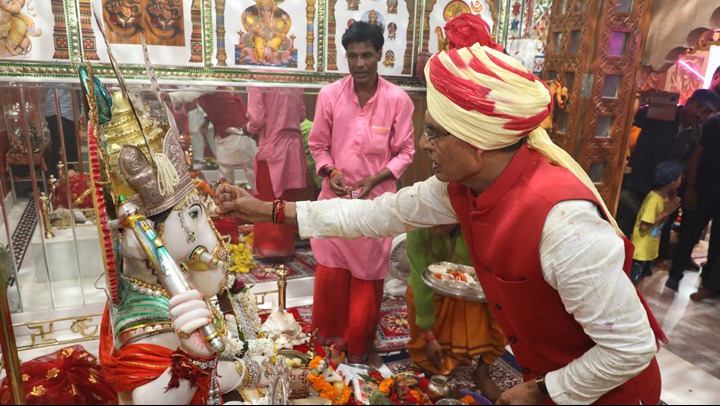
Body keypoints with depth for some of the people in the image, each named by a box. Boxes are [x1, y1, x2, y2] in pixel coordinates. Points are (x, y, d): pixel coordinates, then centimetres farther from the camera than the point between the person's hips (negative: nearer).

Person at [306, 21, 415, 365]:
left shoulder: (398, 99, -10)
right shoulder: (329, 95, -5)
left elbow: (405, 152, -3)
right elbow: (317, 144, 4)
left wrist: (375, 179, -15)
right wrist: (330, 172, -13)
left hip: (376, 200, -1)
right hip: (335, 197, 2)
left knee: (367, 275, 12)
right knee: (329, 272, 12)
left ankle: (358, 344, 34)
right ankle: (329, 334, 37)